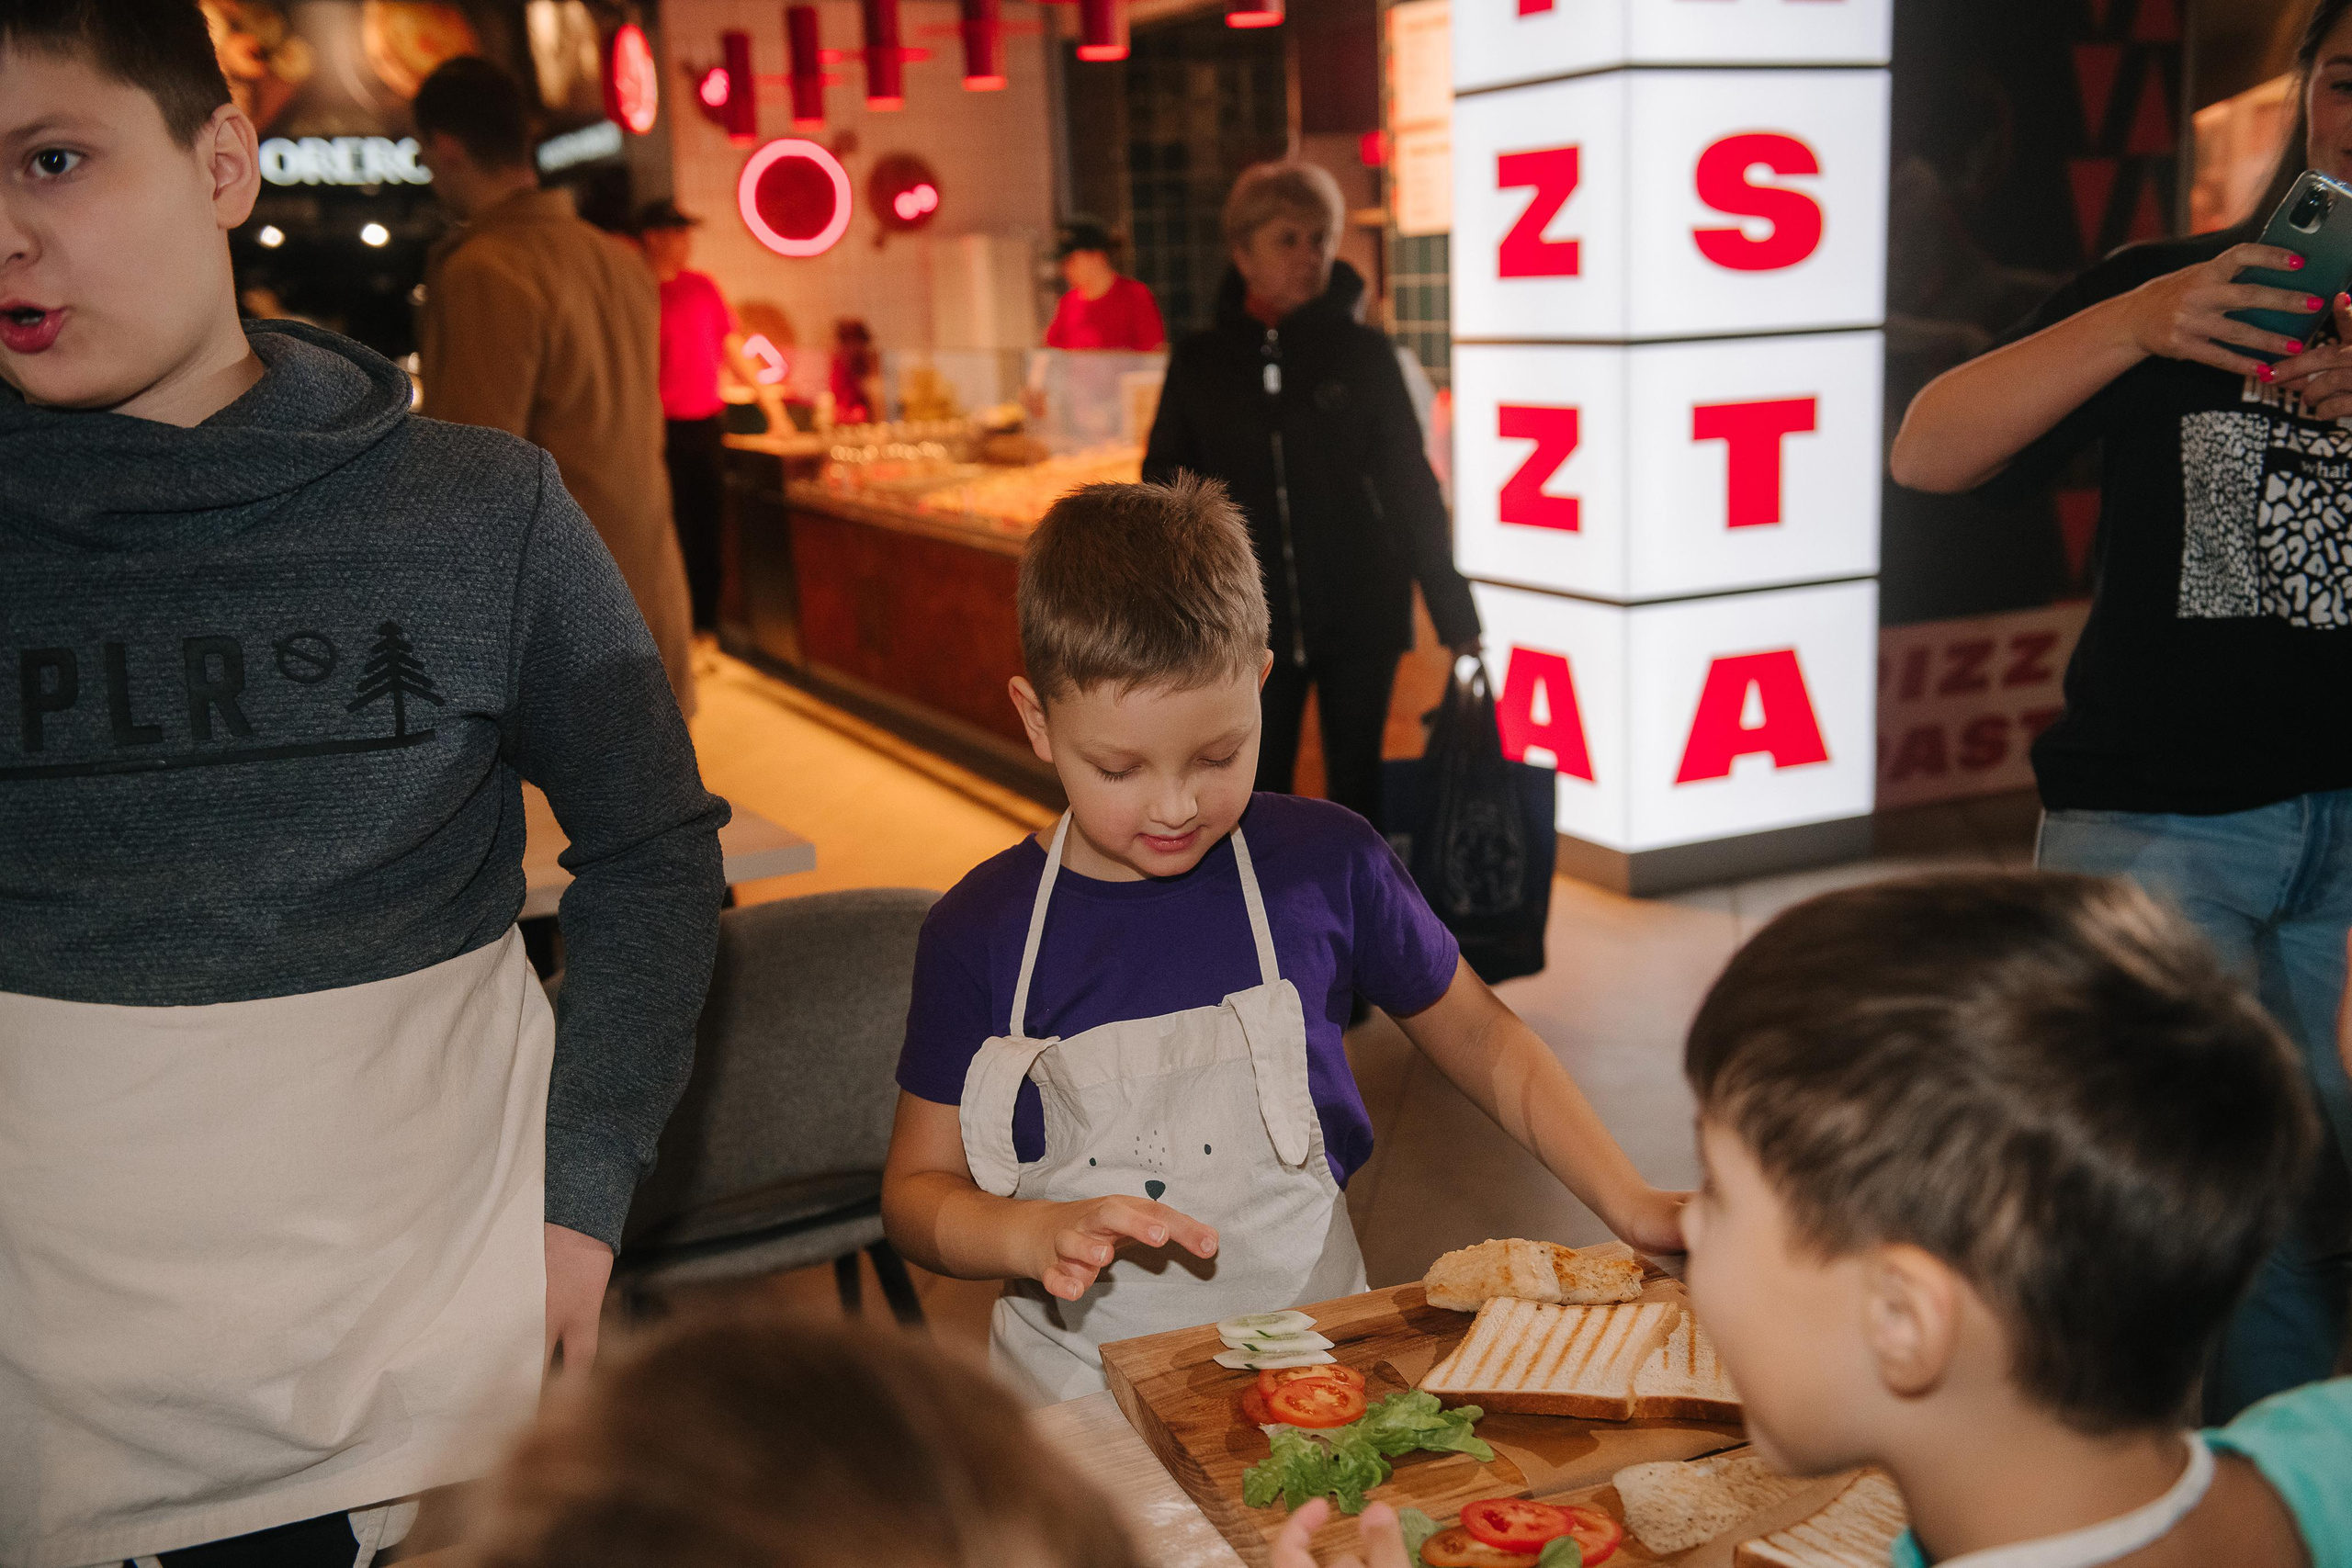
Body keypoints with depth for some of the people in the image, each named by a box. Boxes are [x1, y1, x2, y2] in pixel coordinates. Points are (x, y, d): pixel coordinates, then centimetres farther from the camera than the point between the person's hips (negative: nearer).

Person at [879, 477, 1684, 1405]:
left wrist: (1632, 1205, 4)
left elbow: (1482, 1041, 13)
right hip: (1074, 1393, 0)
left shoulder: (1324, 866, -2)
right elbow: (916, 1189, 4)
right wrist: (1037, 1235, -16)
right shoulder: (981, 930, -3)